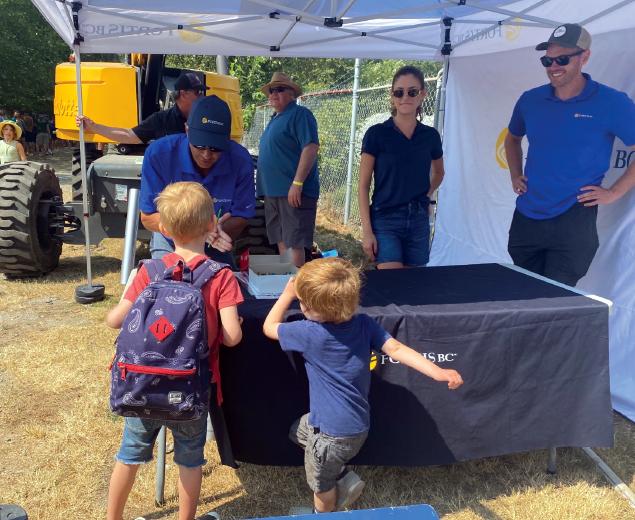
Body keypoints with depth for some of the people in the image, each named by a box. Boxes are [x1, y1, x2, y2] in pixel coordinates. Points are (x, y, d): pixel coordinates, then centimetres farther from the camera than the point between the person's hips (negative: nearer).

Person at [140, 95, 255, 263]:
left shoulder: (240, 161, -22)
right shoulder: (158, 154, -26)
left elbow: (240, 217, -12)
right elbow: (148, 217, -20)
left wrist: (217, 232, -36)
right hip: (170, 243, -1)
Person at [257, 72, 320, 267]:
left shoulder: (300, 115, -8)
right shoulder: (275, 119, 20)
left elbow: (311, 148, -19)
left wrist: (297, 183, -24)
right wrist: (266, 187, 21)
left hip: (292, 191, -10)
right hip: (274, 191, 10)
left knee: (294, 242, -9)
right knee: (280, 240, 14)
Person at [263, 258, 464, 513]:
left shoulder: (310, 333, -25)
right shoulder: (364, 323, -12)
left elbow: (269, 327, -9)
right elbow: (396, 349, -22)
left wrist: (287, 294, 2)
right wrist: (438, 372, -25)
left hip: (333, 434, -7)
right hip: (356, 423, 7)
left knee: (321, 485, 21)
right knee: (298, 431, 31)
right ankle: (343, 479, 29)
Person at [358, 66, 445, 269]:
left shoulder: (430, 136, 5)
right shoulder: (376, 134, -5)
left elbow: (439, 172, 26)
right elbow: (363, 186, -5)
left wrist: (426, 195, 10)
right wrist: (366, 230, -10)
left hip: (419, 220, 4)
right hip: (385, 221, -4)